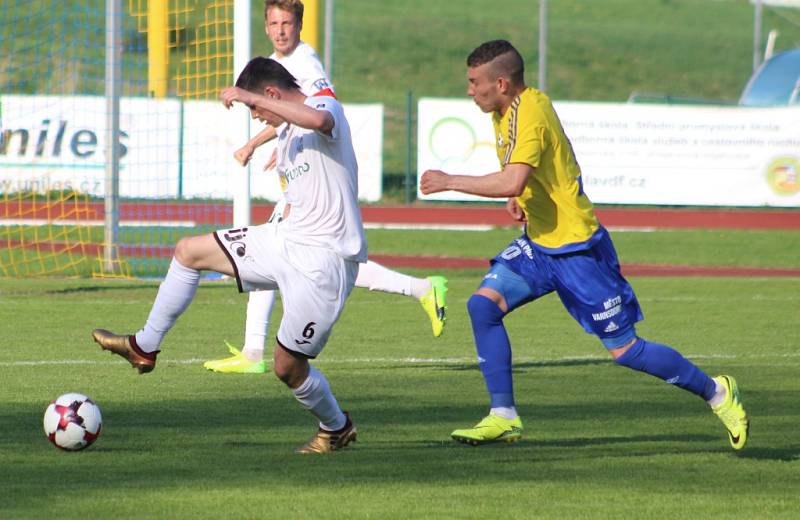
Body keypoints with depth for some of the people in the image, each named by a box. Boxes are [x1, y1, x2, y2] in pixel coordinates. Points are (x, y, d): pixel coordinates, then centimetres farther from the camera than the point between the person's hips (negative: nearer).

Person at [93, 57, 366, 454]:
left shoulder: (325, 107, -14)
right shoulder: (284, 137, 15)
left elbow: (319, 120, -40)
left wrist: (249, 96, -37)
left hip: (322, 259, -10)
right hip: (285, 241, 10)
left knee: (287, 366, -4)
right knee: (189, 251, 11)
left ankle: (336, 429, 23)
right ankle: (144, 347, 23)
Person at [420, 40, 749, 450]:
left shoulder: (529, 116, -24)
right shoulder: (512, 108, 5)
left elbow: (512, 182, -39)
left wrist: (449, 182, -31)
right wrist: (520, 197, 7)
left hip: (575, 248, -9)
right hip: (539, 243, 9)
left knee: (624, 350, -2)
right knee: (483, 304, -9)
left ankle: (717, 393, 16)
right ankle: (503, 417, -5)